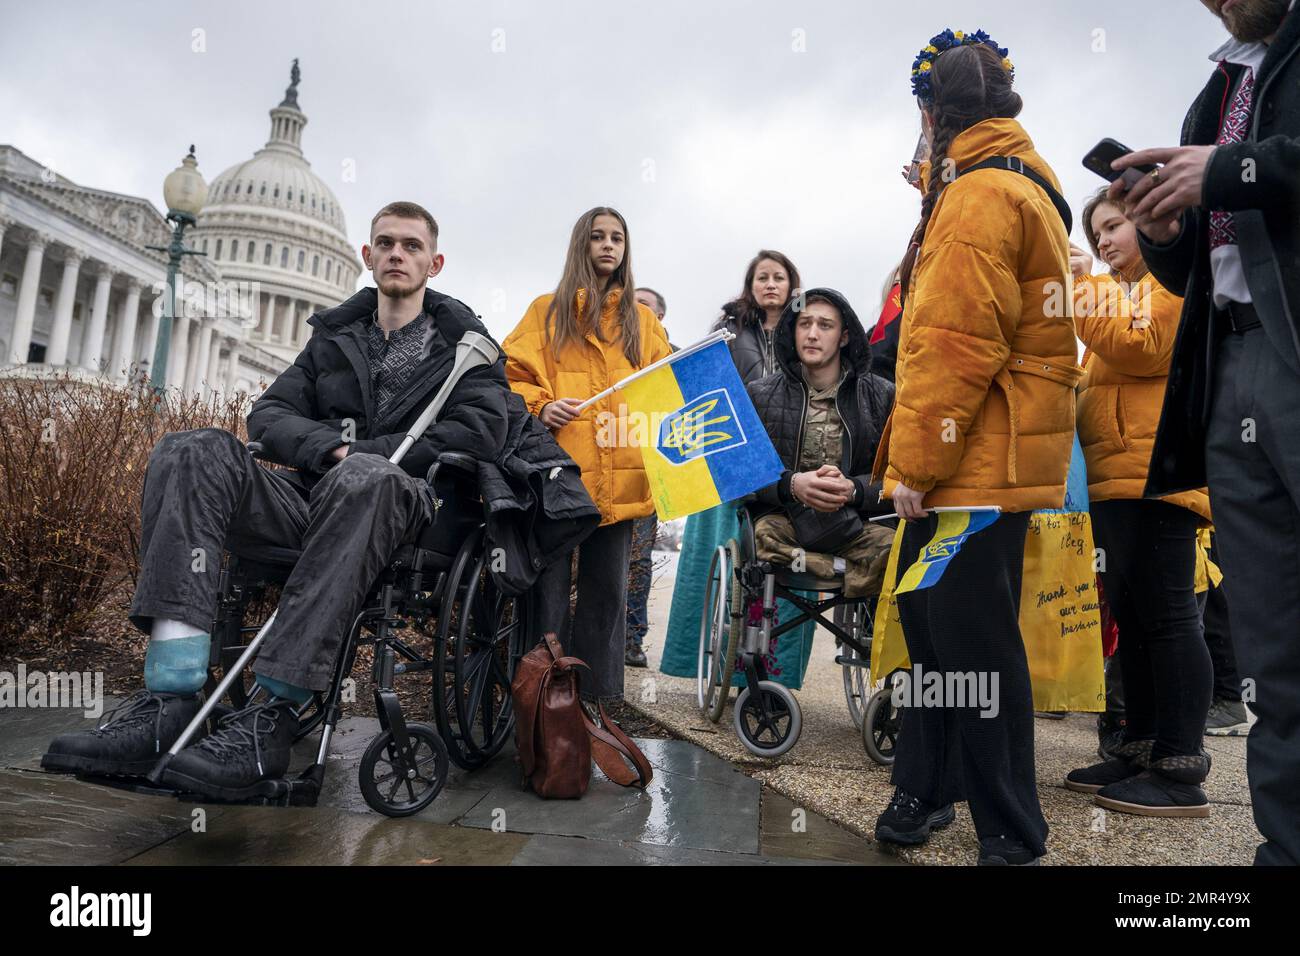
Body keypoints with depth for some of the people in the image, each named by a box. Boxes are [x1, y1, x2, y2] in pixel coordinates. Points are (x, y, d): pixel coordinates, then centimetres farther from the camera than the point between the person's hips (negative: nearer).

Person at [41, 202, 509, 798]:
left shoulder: (463, 341, 13)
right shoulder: (335, 336, 25)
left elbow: (482, 429, -5)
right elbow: (268, 413, 15)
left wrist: (359, 453, -9)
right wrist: (331, 447, -9)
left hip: (403, 505, -4)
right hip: (313, 498, 5)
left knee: (364, 478, -39)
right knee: (191, 451, -20)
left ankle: (273, 715, -40)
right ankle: (169, 701, -32)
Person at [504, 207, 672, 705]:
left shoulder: (642, 318, 19)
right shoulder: (547, 310, 13)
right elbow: (514, 376, 6)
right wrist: (539, 406, -13)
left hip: (619, 478, 2)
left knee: (607, 592, 8)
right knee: (549, 591, -2)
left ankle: (599, 699, 18)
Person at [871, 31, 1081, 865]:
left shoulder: (979, 194, -12)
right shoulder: (1025, 186, 21)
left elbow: (957, 344, -19)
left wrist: (914, 462, -16)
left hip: (974, 465, -10)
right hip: (985, 460, 10)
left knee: (974, 641, -3)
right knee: (931, 618, 16)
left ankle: (1011, 834, 11)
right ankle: (928, 789, 31)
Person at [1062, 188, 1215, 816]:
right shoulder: (1112, 293, 26)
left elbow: (1146, 348, -14)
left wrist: (1080, 289, -11)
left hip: (1157, 473, -8)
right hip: (1111, 476, 8)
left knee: (1165, 612, -8)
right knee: (1129, 613, 8)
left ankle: (1180, 768, -3)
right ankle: (1139, 750, 15)